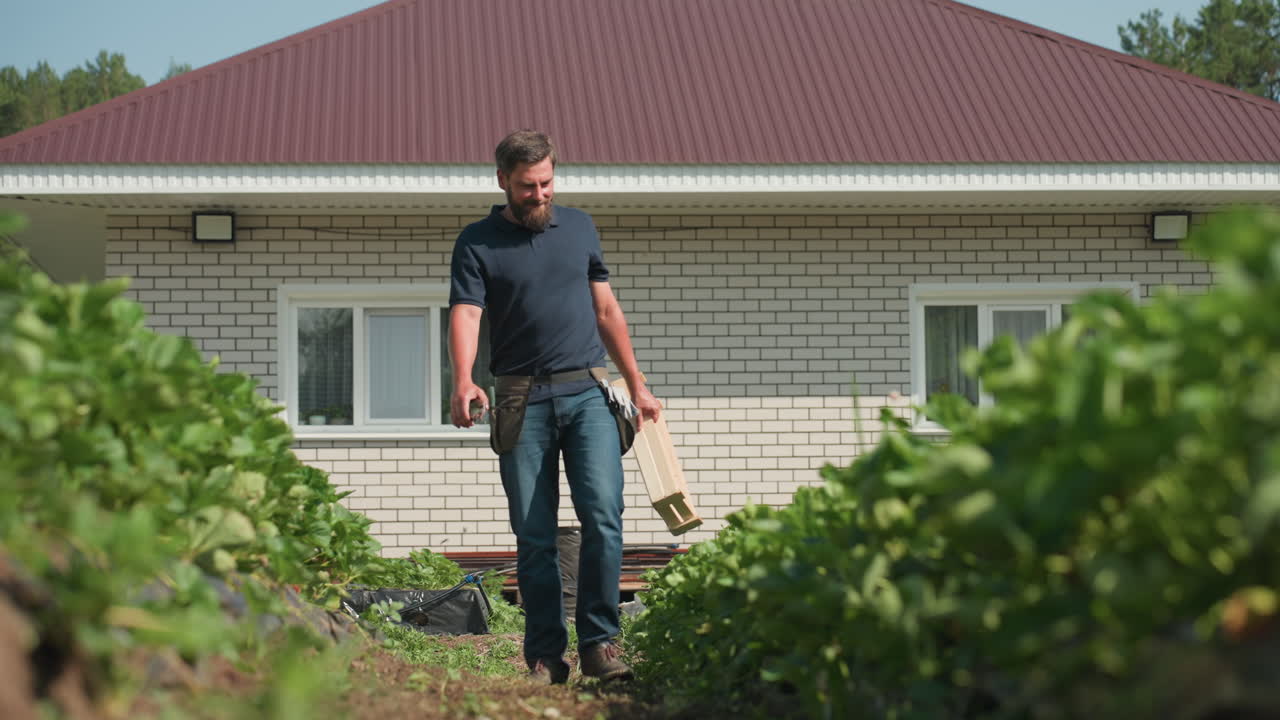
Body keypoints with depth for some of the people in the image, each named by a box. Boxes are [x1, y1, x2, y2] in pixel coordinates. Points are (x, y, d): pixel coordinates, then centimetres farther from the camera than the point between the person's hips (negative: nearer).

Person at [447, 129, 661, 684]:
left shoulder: (579, 228, 14)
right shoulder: (478, 243, 3)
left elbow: (607, 310, 19)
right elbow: (465, 314, -10)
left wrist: (637, 386, 18)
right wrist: (463, 383, -28)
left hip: (587, 394, 2)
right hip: (522, 403, -1)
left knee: (603, 515, -14)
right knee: (534, 537, 0)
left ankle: (598, 644, -7)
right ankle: (545, 657, 7)